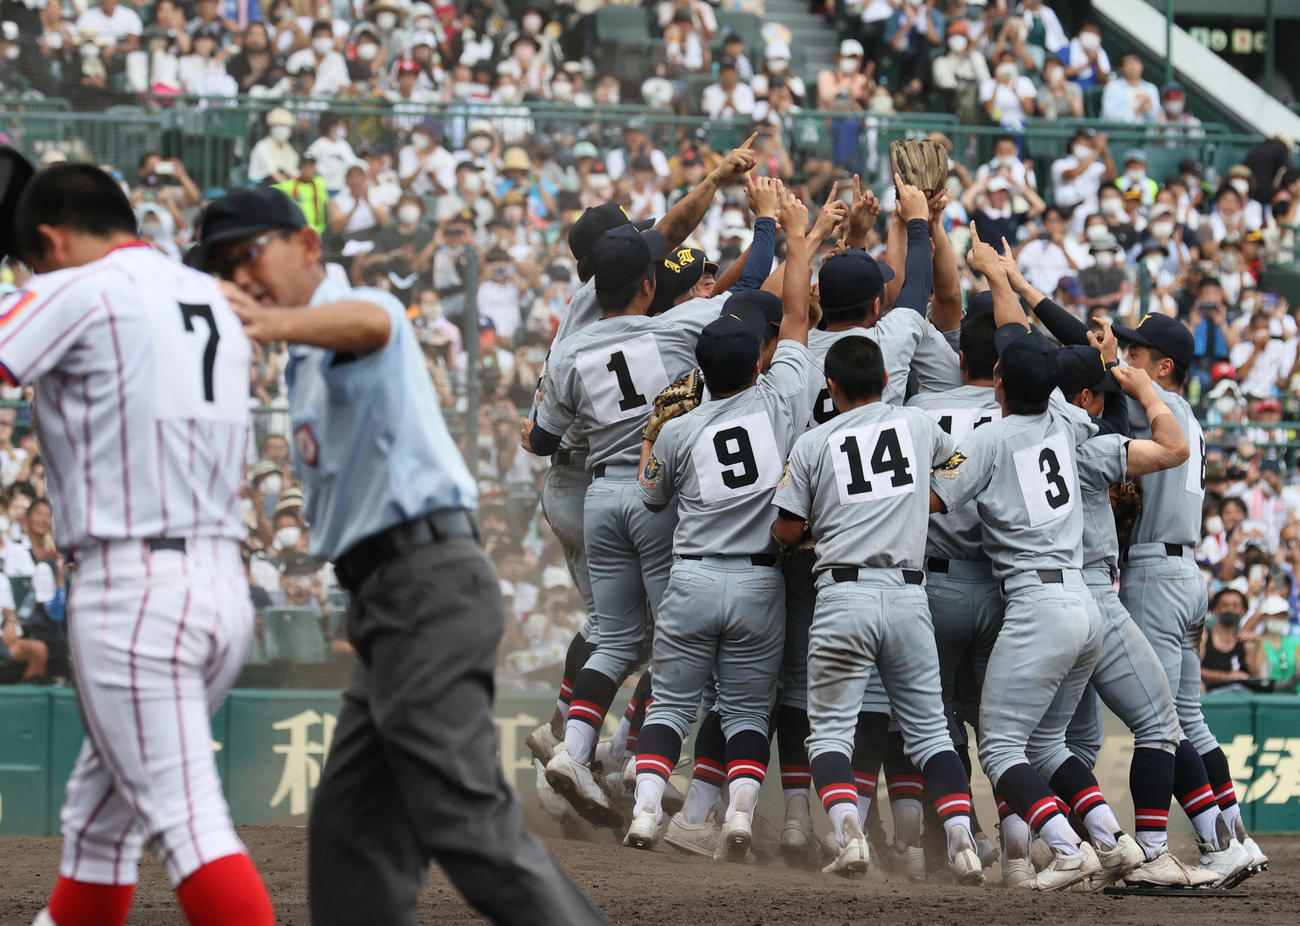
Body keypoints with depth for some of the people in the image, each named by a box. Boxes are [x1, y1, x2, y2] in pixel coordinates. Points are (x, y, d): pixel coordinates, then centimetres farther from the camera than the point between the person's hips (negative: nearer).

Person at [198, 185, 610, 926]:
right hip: (385, 595, 10)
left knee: (466, 818, -17)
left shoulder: (361, 308, -5)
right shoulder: (310, 368, 25)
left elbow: (367, 322, -32)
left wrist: (275, 324, -52)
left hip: (429, 580, -10)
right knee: (353, 829, 9)